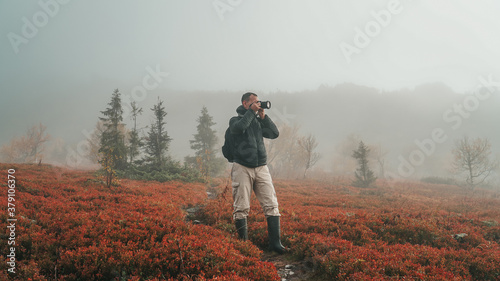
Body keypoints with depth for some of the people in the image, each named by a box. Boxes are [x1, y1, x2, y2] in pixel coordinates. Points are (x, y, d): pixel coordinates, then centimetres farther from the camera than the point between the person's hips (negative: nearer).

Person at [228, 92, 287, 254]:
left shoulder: (258, 121, 20)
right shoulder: (235, 120, 6)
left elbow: (275, 134, 9)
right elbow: (239, 127, -18)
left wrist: (263, 116, 5)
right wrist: (251, 112, -9)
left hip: (261, 168, 4)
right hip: (242, 168, -4)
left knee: (271, 205, -4)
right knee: (241, 208, -3)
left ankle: (275, 243, -2)